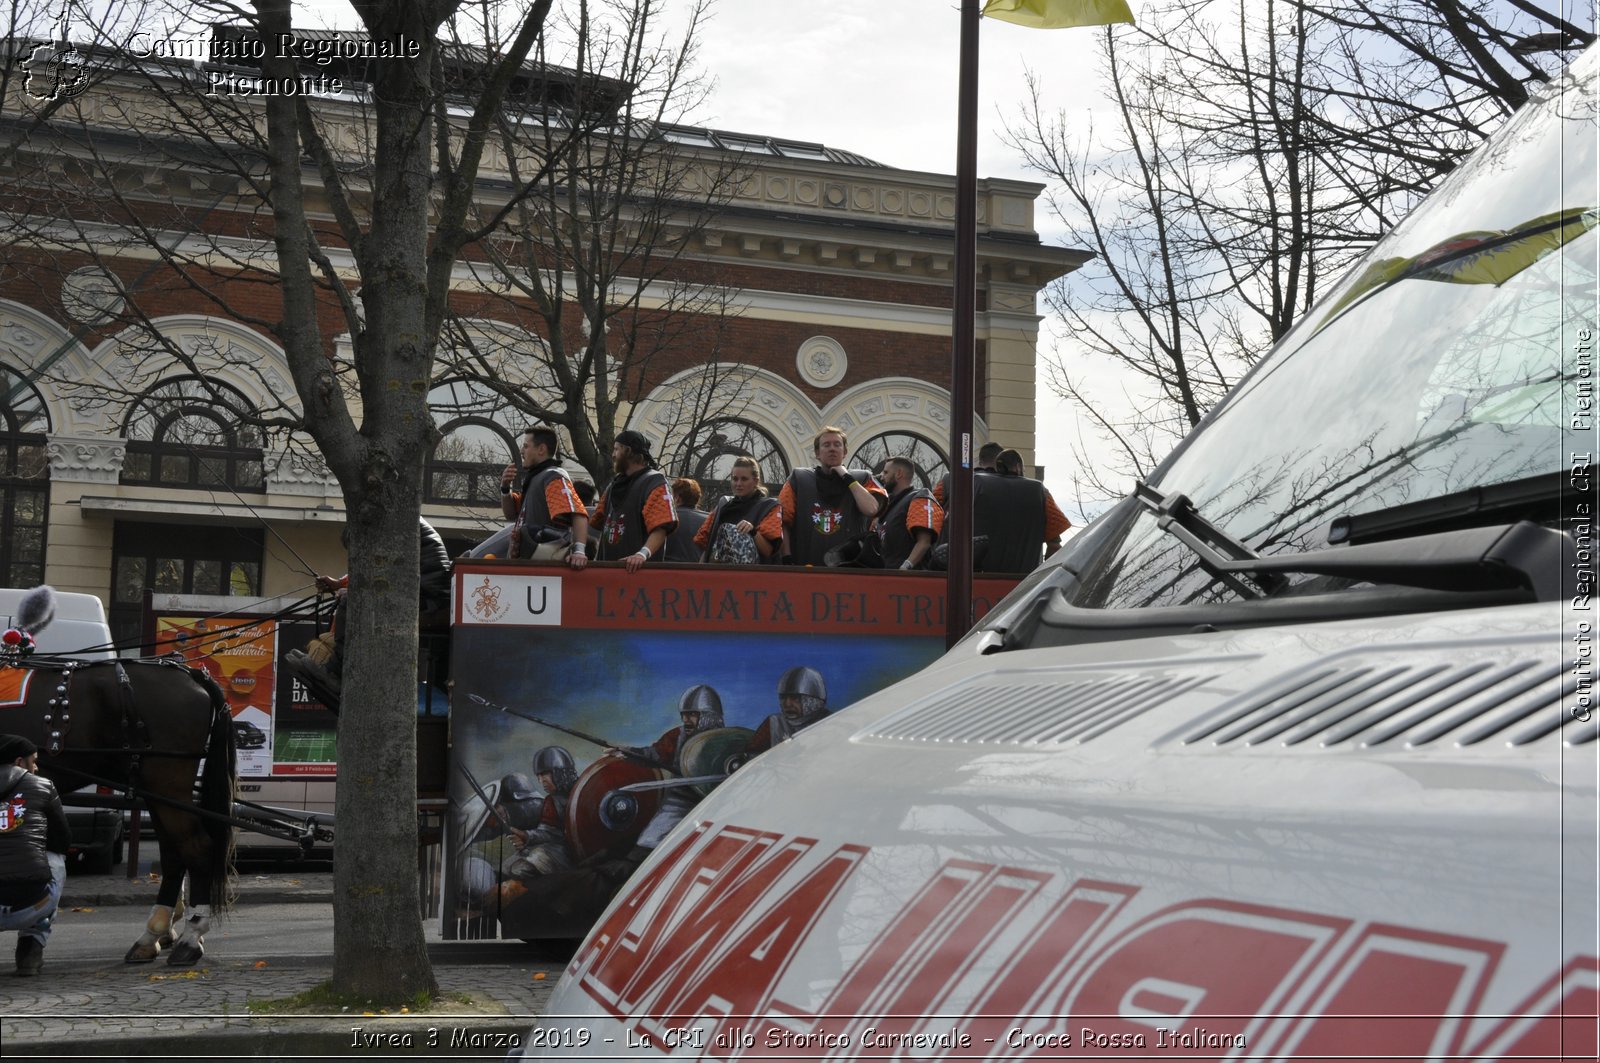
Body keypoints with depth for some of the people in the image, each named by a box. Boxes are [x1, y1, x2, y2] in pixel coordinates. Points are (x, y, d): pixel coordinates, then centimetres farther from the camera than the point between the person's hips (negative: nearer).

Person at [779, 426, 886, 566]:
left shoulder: (862, 479, 11)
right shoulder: (799, 479, 12)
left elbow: (871, 509, -9)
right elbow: (782, 523, 7)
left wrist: (848, 478, -2)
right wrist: (787, 559, -3)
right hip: (806, 567, 0)